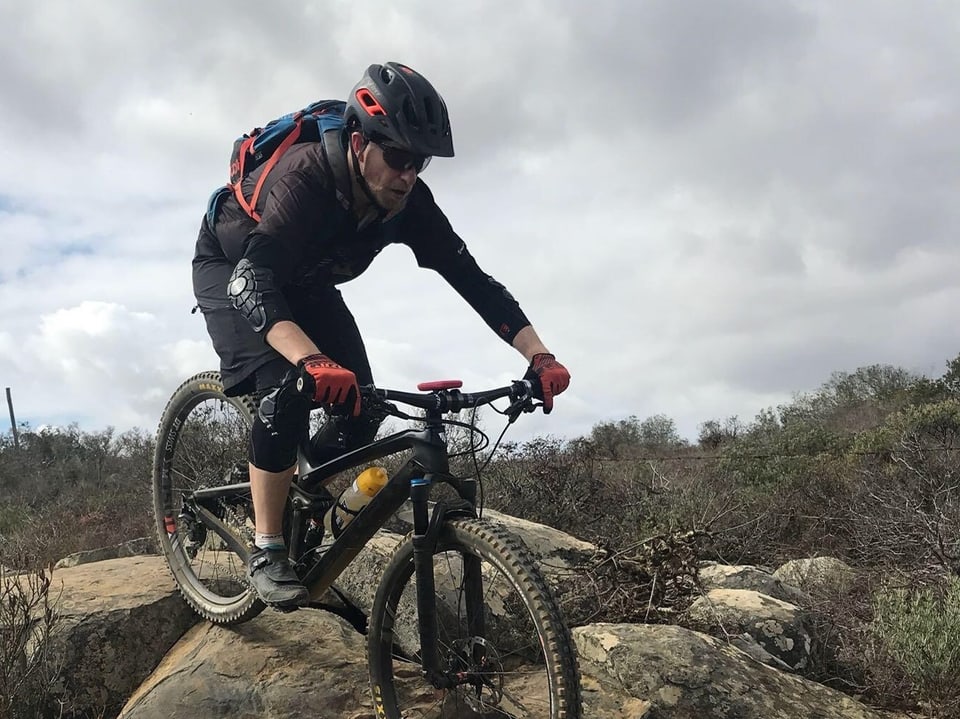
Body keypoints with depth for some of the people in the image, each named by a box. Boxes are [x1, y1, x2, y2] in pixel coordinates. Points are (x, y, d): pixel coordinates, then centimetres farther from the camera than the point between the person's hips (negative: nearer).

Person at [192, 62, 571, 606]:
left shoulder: (410, 203, -23)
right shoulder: (306, 177, -39)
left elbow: (472, 279, -23)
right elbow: (252, 279, -51)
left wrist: (539, 355, -36)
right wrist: (311, 361, -69)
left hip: (303, 282, 6)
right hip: (232, 269, -5)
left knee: (362, 409, -10)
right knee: (288, 387, -29)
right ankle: (267, 553, -14)